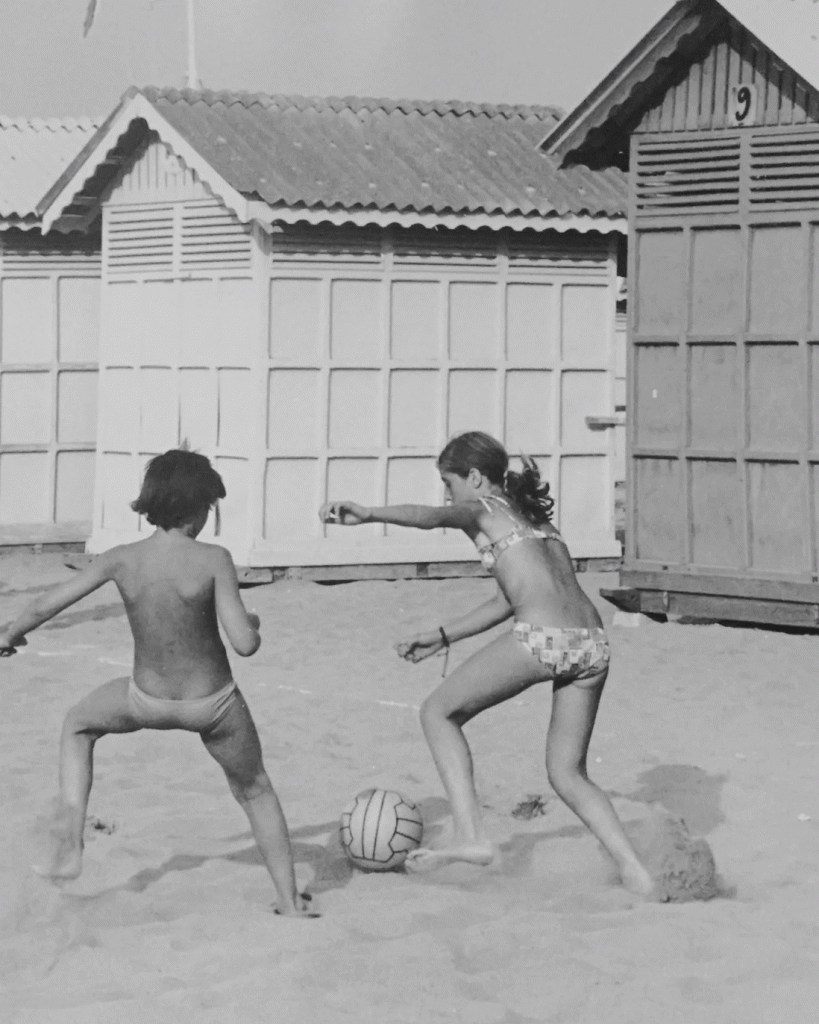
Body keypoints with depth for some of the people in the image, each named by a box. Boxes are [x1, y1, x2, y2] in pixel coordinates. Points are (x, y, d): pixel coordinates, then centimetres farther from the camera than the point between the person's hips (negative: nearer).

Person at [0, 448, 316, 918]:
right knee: (255, 791, 24)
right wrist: (252, 623, -1)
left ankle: (70, 845, 19)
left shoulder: (122, 561, -12)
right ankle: (291, 901, 29)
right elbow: (244, 644, -25)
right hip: (212, 704, -2)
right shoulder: (213, 560, -22)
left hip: (147, 701, 2)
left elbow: (47, 605, -1)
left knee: (79, 725, 31)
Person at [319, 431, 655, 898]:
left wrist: (367, 514, -27)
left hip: (542, 639, -7)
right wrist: (441, 637, 39)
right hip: (592, 642, 7)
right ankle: (637, 875, 7)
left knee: (439, 713, 13)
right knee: (568, 773, 20)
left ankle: (471, 836, 1)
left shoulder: (482, 508, 10)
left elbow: (429, 516, -13)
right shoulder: (529, 514, 32)